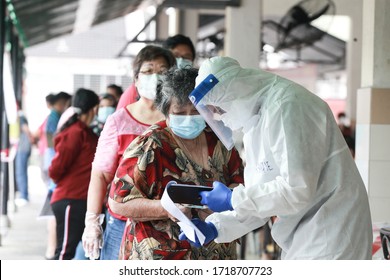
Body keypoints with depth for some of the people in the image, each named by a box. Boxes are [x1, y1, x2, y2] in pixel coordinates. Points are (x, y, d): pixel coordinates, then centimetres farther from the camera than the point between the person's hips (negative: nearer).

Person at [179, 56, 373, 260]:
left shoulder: (285, 104, -16)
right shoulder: (255, 123, 15)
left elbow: (297, 189, -23)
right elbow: (259, 194, 15)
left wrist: (233, 200, -14)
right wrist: (216, 227, 1)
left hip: (329, 237, -10)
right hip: (303, 237, 10)